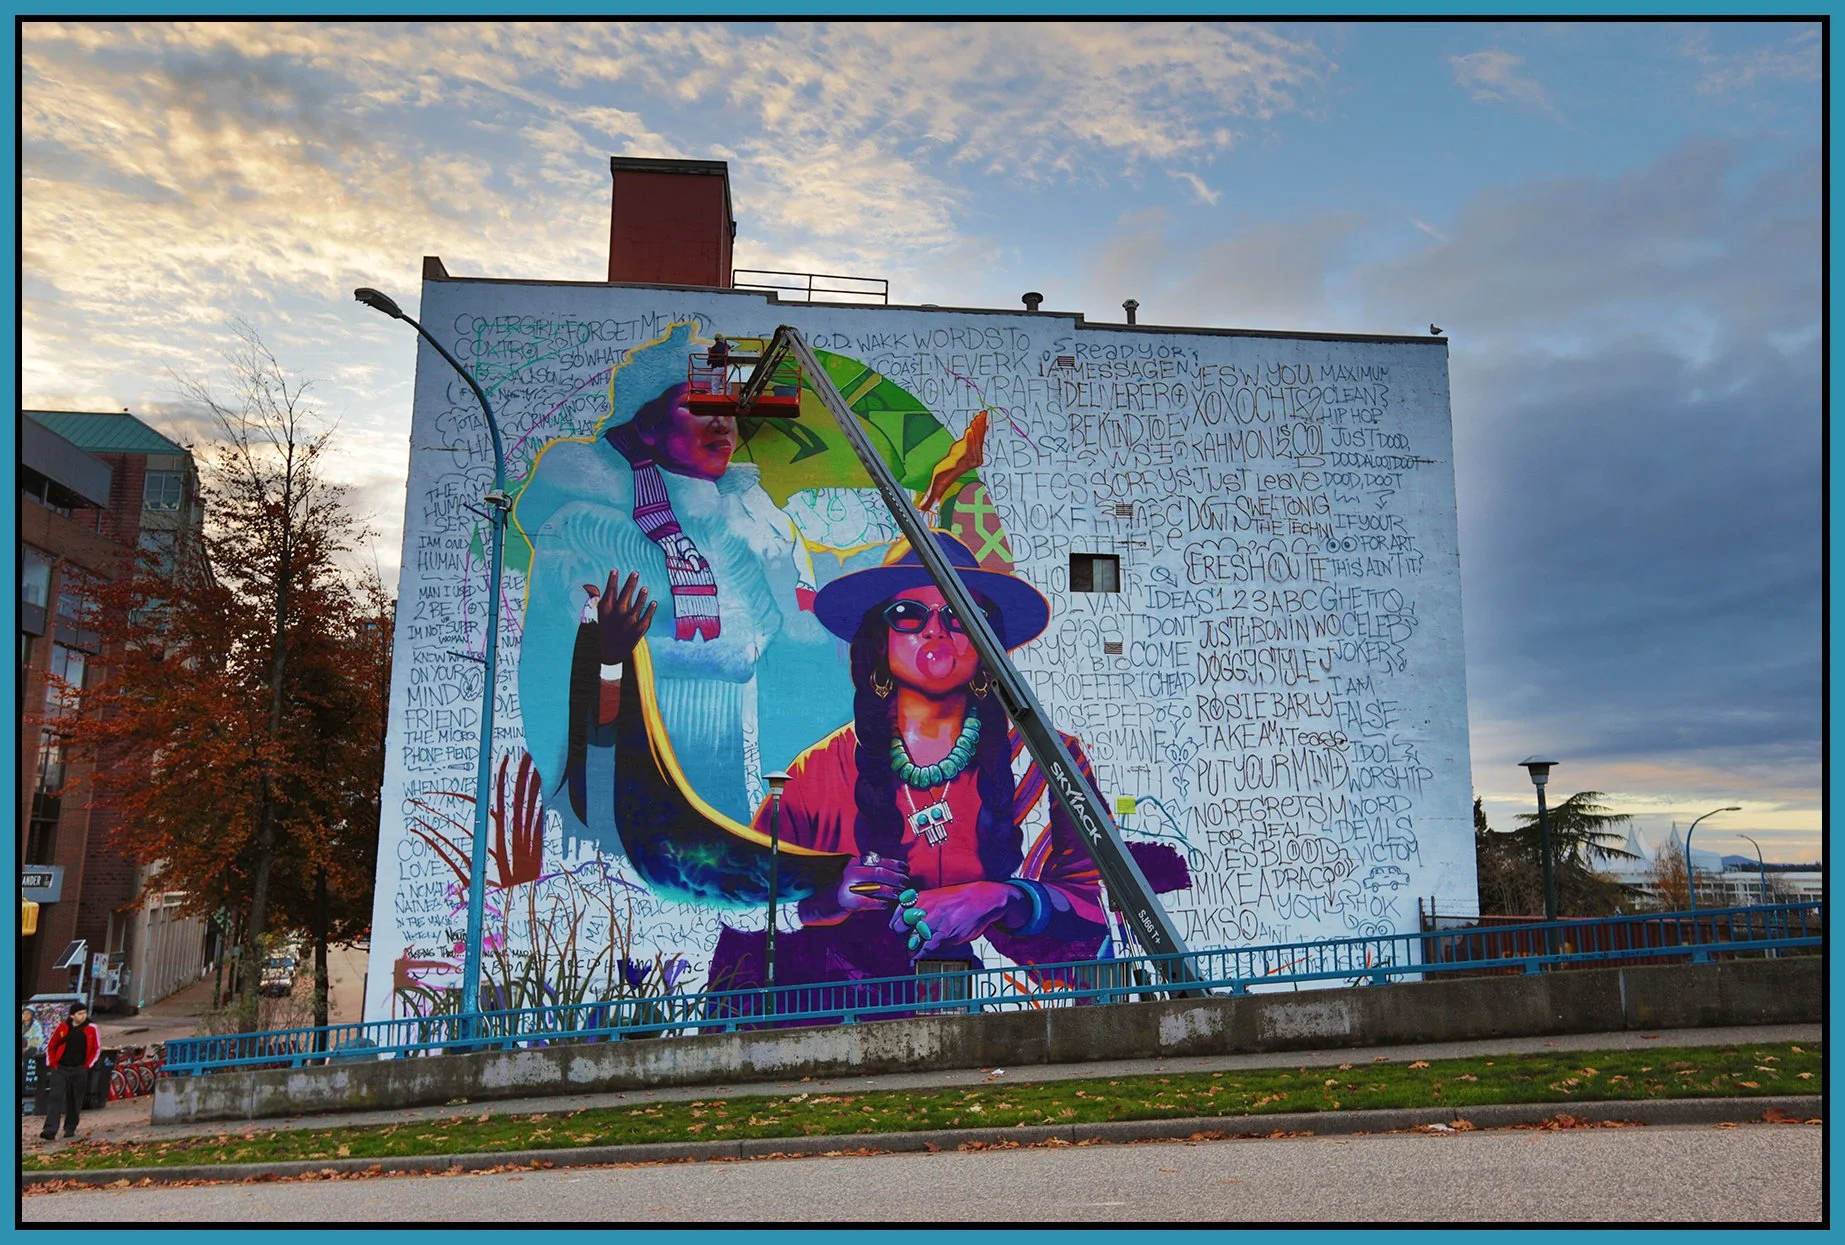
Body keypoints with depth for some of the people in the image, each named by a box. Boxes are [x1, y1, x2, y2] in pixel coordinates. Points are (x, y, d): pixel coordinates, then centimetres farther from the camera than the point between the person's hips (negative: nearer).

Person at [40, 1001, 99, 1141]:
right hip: (60, 1068, 0)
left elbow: (97, 1049, 6)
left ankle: (70, 1128, 18)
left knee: (75, 1102, 6)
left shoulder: (91, 1029, -1)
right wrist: (51, 1063, 2)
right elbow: (50, 1046, 11)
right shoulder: (62, 1028, -1)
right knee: (56, 1098, -10)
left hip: (79, 1070, 0)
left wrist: (87, 1065, 0)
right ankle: (50, 1129, -14)